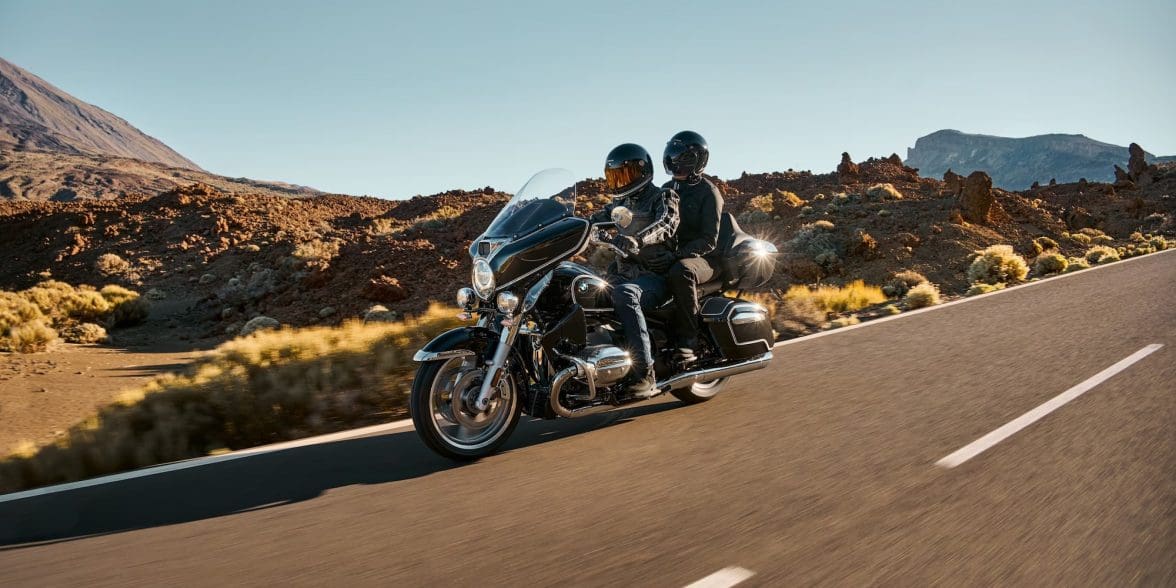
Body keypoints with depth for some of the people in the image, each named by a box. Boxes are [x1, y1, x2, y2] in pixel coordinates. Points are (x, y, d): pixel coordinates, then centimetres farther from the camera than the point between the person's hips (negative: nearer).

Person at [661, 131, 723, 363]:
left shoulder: (708, 192, -5)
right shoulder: (667, 190, 17)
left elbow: (709, 240, -13)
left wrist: (680, 252, -28)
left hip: (704, 258, -7)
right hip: (672, 255, 7)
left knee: (680, 272, -40)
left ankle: (688, 338, -34)